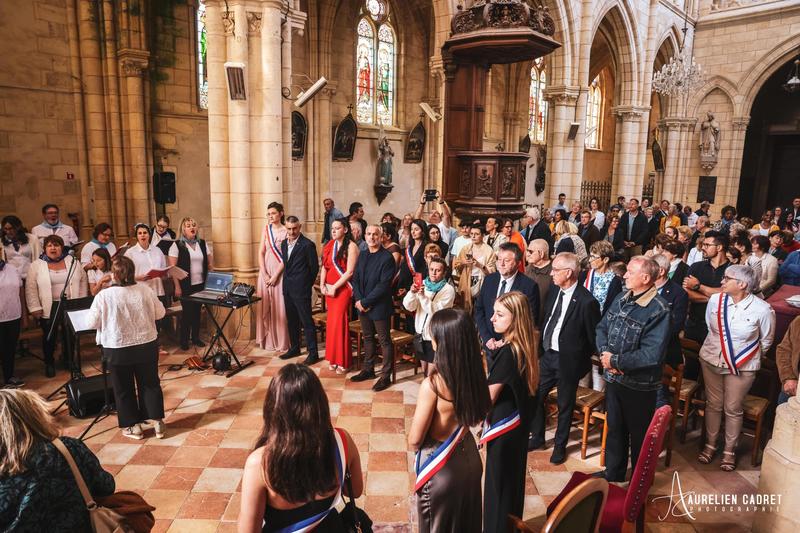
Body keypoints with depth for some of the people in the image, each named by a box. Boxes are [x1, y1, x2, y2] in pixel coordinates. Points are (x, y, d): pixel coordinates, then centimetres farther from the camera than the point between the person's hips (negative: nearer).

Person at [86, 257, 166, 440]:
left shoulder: (104, 296, -15)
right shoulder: (145, 290, -8)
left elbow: (92, 323, -6)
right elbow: (160, 313, 2)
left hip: (118, 349, -2)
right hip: (147, 345, 2)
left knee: (123, 389, 14)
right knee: (150, 384, 15)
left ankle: (132, 426, 23)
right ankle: (157, 421, 18)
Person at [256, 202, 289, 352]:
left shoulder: (286, 231, -4)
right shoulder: (266, 230, 8)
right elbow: (261, 252, 4)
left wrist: (275, 275, -13)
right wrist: (264, 273, -7)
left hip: (280, 272, -4)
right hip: (265, 271, 4)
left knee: (279, 306, -1)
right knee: (265, 306, 7)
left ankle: (281, 342, 10)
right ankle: (267, 340, 19)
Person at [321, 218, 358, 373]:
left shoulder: (351, 246, -9)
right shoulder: (330, 245, 10)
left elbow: (349, 271, -14)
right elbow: (324, 266, 11)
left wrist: (335, 287, -16)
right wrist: (322, 285, -1)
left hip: (343, 288, -6)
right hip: (329, 289, 6)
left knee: (338, 322, -6)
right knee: (332, 322, 8)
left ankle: (342, 361, 5)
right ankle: (334, 358, 18)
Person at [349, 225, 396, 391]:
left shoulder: (387, 258, -13)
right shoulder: (362, 255, 10)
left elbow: (383, 285, -18)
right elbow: (355, 279, 9)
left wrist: (365, 302, -17)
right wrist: (358, 300, -6)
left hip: (379, 307, -7)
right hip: (363, 306, 7)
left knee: (385, 341, 3)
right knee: (367, 338, 18)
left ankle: (386, 376, 13)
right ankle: (368, 370, 32)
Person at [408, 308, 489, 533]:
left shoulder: (432, 384, -30)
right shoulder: (475, 373, -12)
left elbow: (414, 441, -19)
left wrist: (413, 438, 2)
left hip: (441, 466, -5)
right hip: (469, 456, 6)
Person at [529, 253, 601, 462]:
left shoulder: (586, 301, -22)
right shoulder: (555, 291, -1)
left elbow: (593, 337, -12)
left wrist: (582, 359, -3)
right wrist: (541, 346, 8)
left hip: (568, 360, -6)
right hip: (546, 355, 6)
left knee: (565, 405, 13)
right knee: (535, 397, 14)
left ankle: (560, 445, 34)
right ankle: (537, 437, 36)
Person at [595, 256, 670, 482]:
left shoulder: (658, 310, -21)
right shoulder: (621, 299, 2)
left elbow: (651, 355, -27)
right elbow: (602, 328, 7)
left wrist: (615, 361, -19)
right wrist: (604, 353, -11)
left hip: (639, 385, -6)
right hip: (614, 378, 6)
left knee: (639, 435, 14)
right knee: (614, 428, 22)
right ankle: (613, 473, 42)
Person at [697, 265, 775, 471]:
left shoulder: (762, 309, -17)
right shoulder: (715, 300, -11)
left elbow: (766, 341, 1)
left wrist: (751, 357, 11)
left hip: (741, 366, -2)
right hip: (711, 360, 2)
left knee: (732, 409, 10)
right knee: (713, 405, 14)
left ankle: (729, 451, 29)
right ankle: (710, 444, 31)